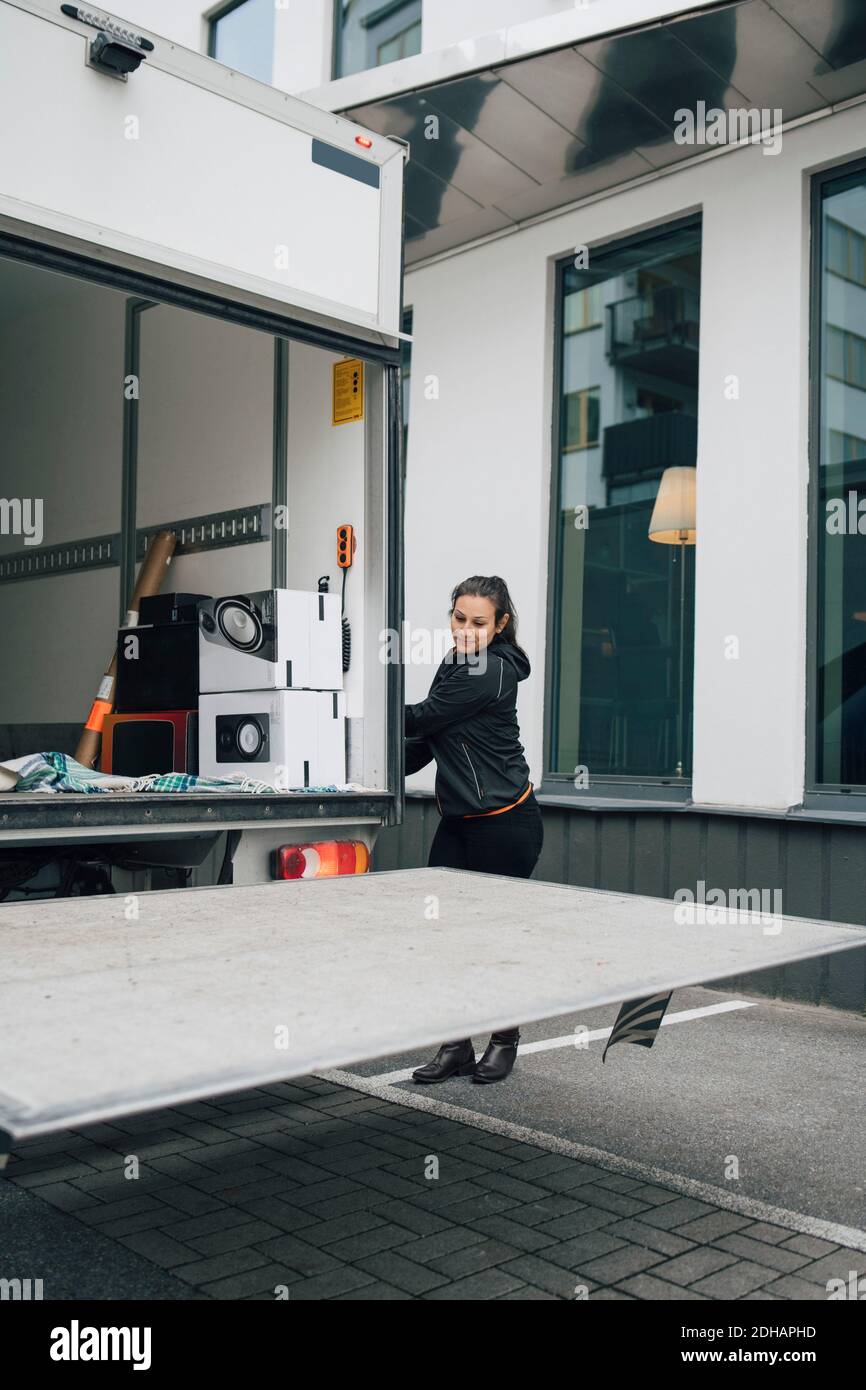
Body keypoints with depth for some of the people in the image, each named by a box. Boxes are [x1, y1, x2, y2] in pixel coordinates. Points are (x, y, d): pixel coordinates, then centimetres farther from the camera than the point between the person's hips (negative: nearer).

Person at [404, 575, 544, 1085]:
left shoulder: (491, 672, -17)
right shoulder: (455, 665, 11)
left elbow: (421, 719, -15)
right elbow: (425, 742, 16)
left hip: (505, 822, -9)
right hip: (459, 821, 9)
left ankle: (505, 1039, 25)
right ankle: (456, 1046, 15)